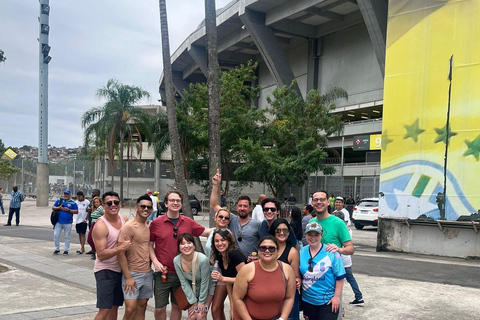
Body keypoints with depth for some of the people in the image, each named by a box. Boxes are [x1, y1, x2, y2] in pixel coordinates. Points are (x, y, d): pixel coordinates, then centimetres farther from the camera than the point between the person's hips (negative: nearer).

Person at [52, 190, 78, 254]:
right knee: (56, 235, 1)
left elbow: (76, 211, -2)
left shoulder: (73, 203, 3)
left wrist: (69, 210, -13)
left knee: (67, 237, 4)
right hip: (58, 222, 2)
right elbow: (53, 207, 9)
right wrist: (58, 208, -9)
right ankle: (57, 249, 14)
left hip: (68, 223, -2)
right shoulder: (59, 201, 11)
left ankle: (66, 250, 14)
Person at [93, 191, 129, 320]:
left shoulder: (124, 219, 4)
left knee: (115, 306, 15)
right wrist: (121, 248, -31)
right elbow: (101, 255, -22)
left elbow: (129, 240, 22)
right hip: (105, 271, -7)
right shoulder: (101, 225, -17)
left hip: (121, 269, 7)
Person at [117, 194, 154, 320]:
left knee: (142, 307, 11)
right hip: (133, 274, -7)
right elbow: (120, 253, -15)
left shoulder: (148, 226, 10)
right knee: (130, 308, -9)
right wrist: (128, 277, -17)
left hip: (147, 273, 7)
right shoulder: (128, 226, -12)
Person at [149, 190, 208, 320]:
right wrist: (155, 261, -10)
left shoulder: (188, 222, 2)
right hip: (163, 272, -2)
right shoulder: (156, 223, -4)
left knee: (177, 306, 14)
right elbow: (150, 244, 3)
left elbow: (206, 232, 8)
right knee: (160, 308, 5)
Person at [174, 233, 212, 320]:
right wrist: (193, 302, -9)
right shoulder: (176, 261, -21)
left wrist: (201, 302, -11)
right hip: (191, 291, 3)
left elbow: (204, 283, -20)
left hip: (206, 290, -3)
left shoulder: (203, 259, -32)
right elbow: (184, 283, -11)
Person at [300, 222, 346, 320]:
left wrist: (336, 297, -9)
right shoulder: (301, 252, 1)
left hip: (328, 301, -3)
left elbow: (340, 277, -7)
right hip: (308, 300, 4)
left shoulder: (331, 252, -10)